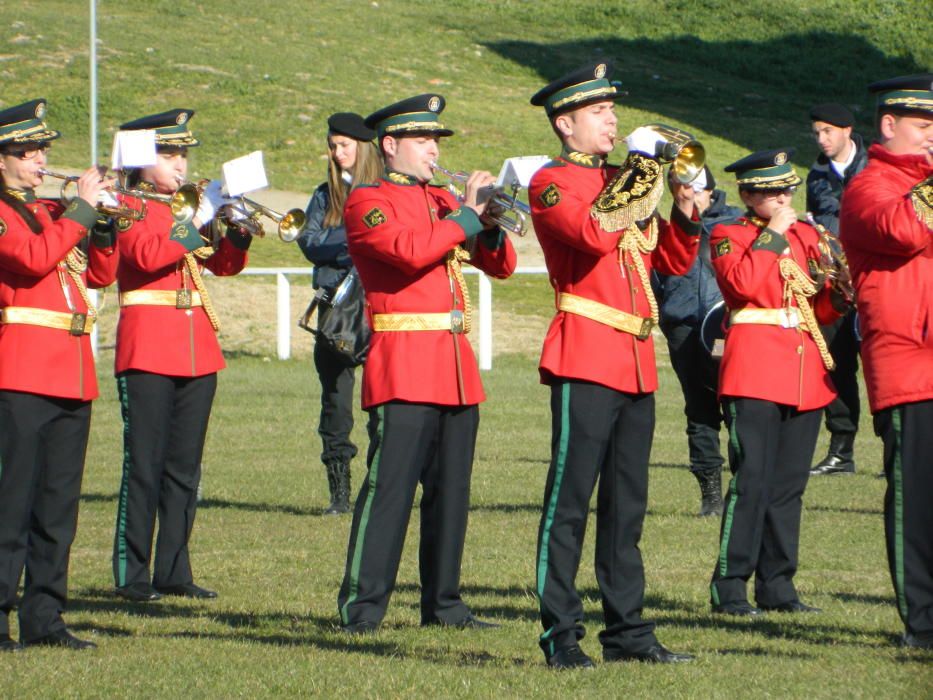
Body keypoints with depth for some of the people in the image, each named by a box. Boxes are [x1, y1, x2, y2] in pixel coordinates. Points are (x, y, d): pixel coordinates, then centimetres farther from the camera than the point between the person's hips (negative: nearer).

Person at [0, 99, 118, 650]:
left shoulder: (50, 212, 19)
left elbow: (101, 274, 18)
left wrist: (102, 221, 3)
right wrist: (82, 208, -13)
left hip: (72, 376, 8)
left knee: (59, 502, 8)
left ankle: (44, 618, 13)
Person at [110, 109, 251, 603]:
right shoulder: (129, 208, -1)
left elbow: (225, 264, 11)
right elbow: (147, 254, -20)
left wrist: (237, 228, -7)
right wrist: (197, 222, -21)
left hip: (197, 351, 7)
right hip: (148, 352, -7)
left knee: (185, 466, 8)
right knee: (144, 465, -7)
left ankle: (174, 570, 13)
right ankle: (132, 575, -4)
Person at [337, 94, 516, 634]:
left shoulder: (443, 202, 20)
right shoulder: (368, 203, -1)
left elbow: (501, 266, 16)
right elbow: (410, 250, -20)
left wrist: (489, 225, -3)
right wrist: (467, 217, -12)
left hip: (456, 366, 7)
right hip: (403, 366, -7)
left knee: (451, 488, 8)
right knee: (391, 485, -10)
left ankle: (443, 602, 14)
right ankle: (362, 606, -9)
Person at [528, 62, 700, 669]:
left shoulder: (619, 182, 20)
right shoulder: (553, 183, -3)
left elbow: (673, 261, 20)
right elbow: (594, 233, -22)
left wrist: (685, 212, 3)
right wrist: (640, 177, -14)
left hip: (637, 363, 8)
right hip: (587, 361, -8)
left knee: (627, 504, 10)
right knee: (570, 500, -7)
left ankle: (627, 629, 14)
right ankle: (561, 635, -6)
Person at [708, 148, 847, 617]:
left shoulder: (806, 235, 18)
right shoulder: (728, 236, 1)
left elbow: (821, 309, 19)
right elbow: (742, 283, -19)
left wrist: (838, 294, -2)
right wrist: (772, 233, -12)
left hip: (806, 375, 6)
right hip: (754, 374, -6)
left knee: (790, 484, 8)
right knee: (751, 481, -10)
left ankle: (777, 586, 14)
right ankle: (729, 588, -7)